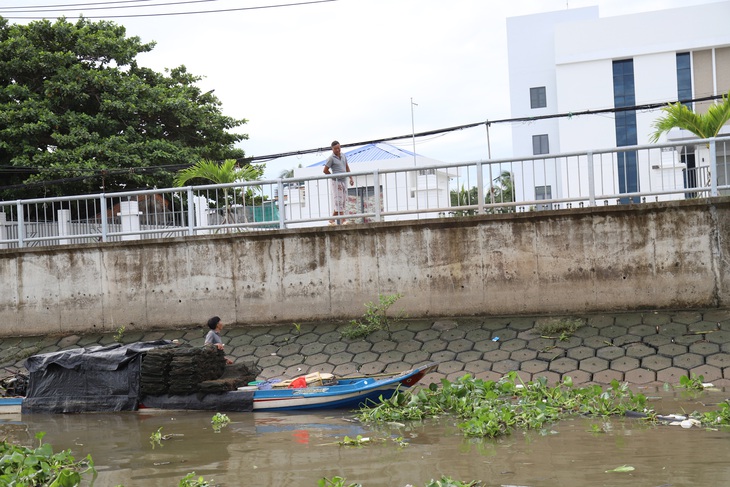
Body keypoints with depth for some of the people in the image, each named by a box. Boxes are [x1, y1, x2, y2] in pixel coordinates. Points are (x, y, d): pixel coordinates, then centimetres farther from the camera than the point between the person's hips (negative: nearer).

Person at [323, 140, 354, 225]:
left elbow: (347, 167, 18)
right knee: (339, 202, -8)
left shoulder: (343, 155, 10)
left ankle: (332, 219, 13)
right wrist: (334, 177, 0)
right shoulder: (331, 158, -9)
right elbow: (325, 170, -8)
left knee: (343, 201, 7)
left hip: (344, 181, 7)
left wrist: (351, 178, 12)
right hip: (337, 182, -7)